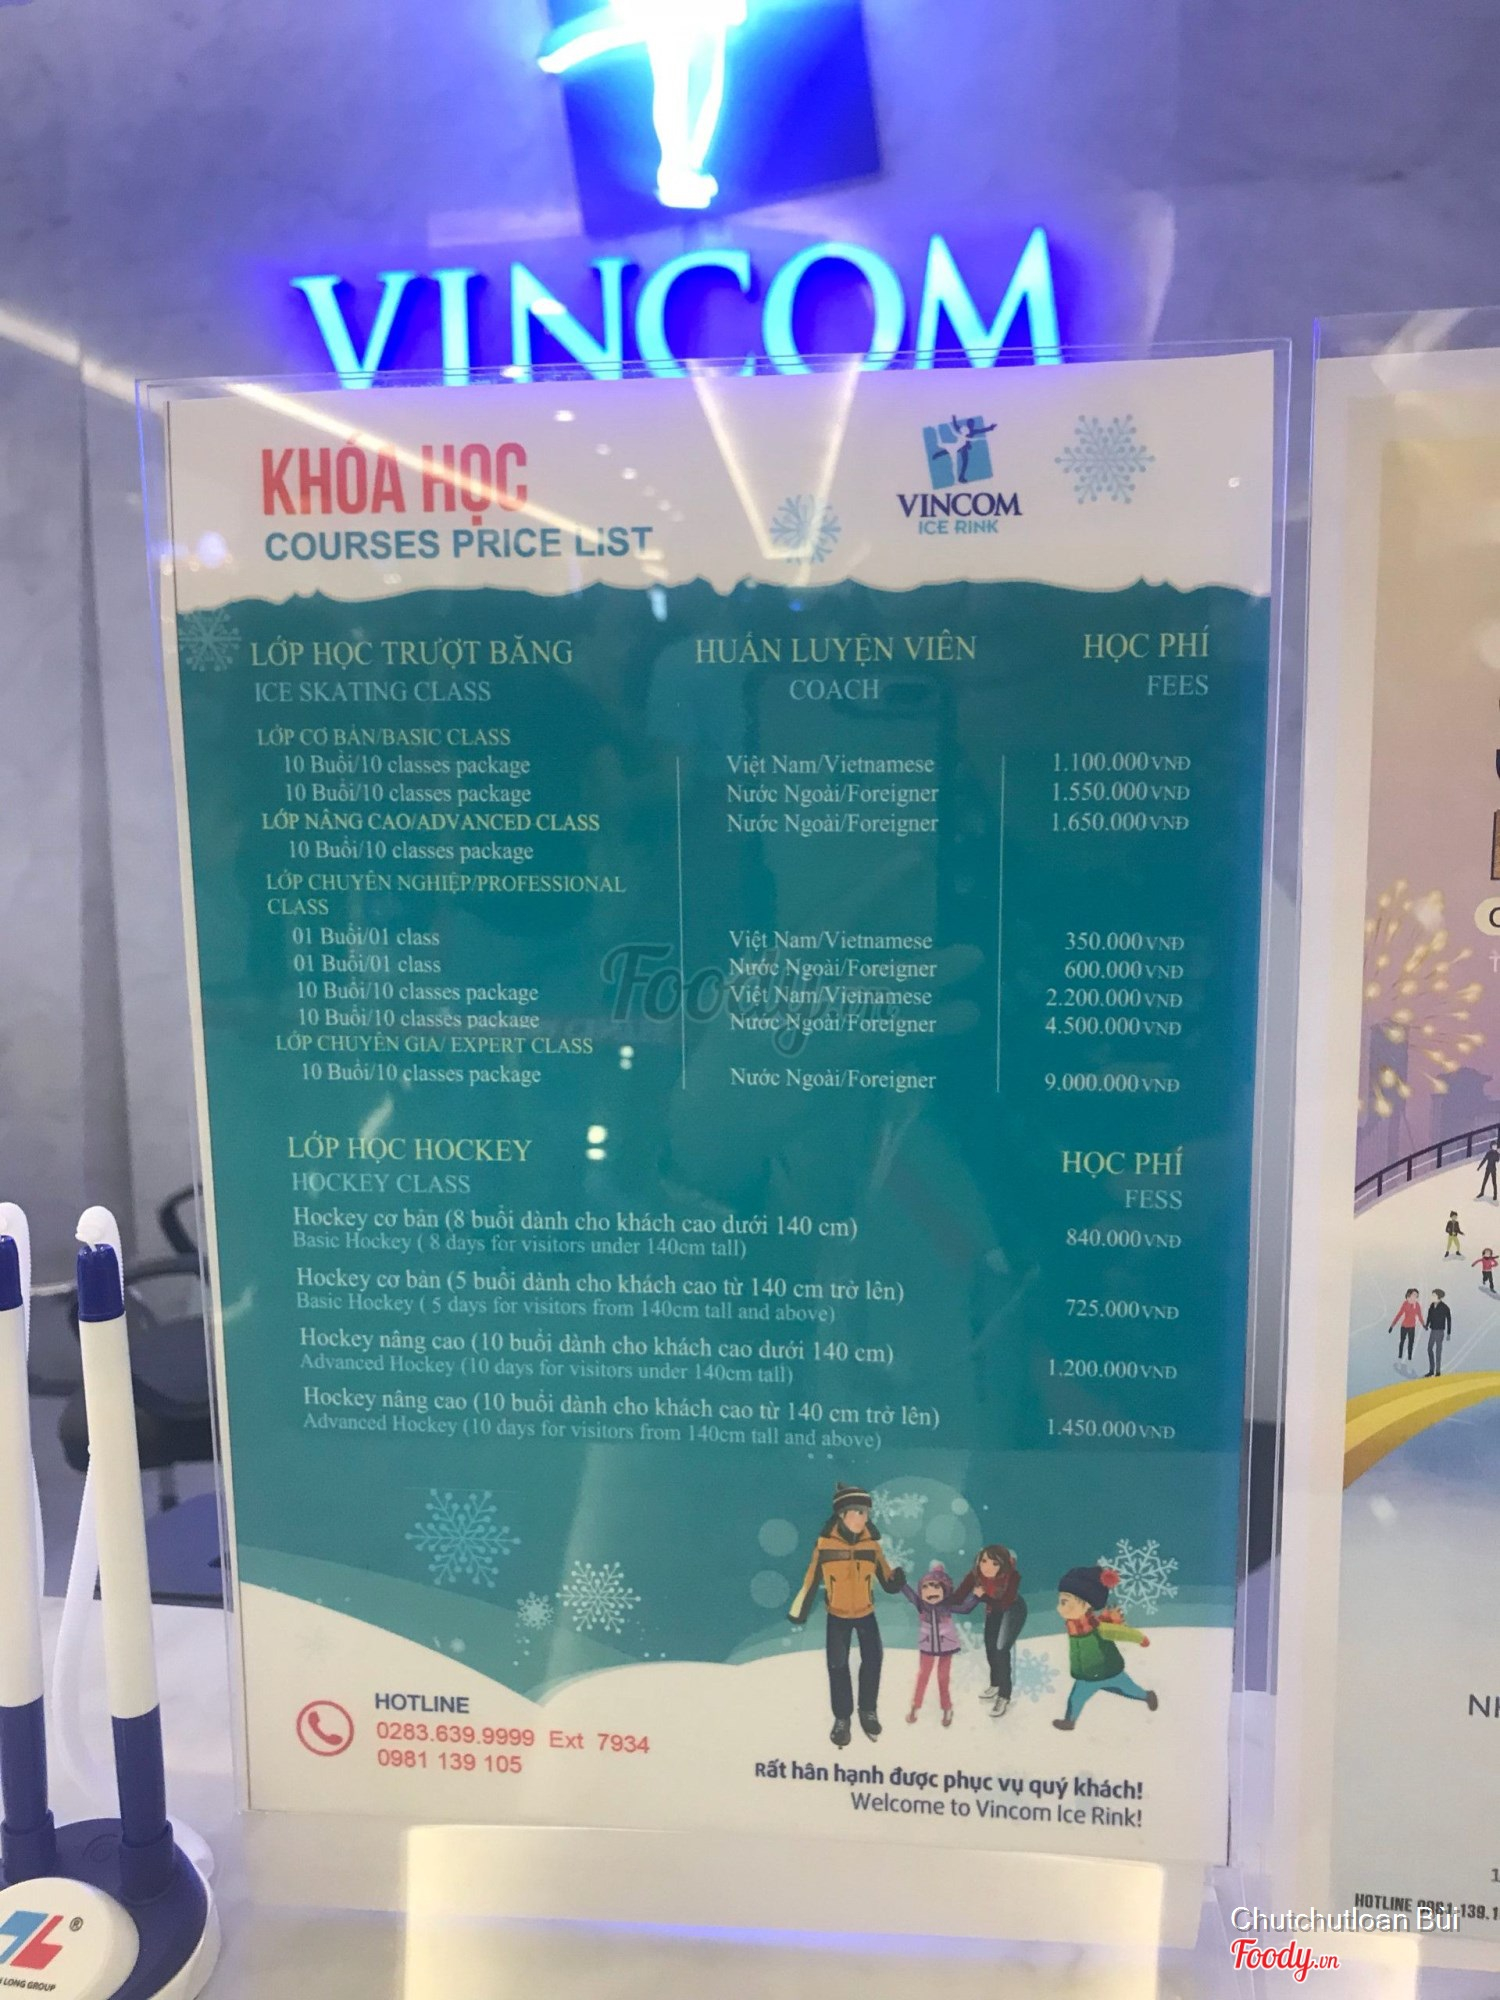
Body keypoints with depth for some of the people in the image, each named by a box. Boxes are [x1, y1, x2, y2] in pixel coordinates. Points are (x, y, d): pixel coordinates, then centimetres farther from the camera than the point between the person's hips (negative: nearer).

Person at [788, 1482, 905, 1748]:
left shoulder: (871, 1544, -14)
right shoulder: (824, 1544, -20)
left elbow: (886, 1578, -10)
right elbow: (810, 1581, -11)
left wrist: (896, 1580, -32)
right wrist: (799, 1612, -5)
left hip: (866, 1614, 2)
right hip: (837, 1616, -2)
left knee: (872, 1661, 9)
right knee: (837, 1666, 6)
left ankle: (868, 1711, 31)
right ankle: (842, 1718, 23)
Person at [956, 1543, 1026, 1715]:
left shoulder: (1012, 1576, -39)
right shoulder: (975, 1574, -31)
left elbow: (1005, 1604, -36)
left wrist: (983, 1596, -40)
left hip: (1013, 1610, -5)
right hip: (993, 1609, 5)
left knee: (1001, 1650, -11)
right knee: (990, 1646, 18)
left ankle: (1004, 1696, 6)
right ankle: (995, 1685, 43)